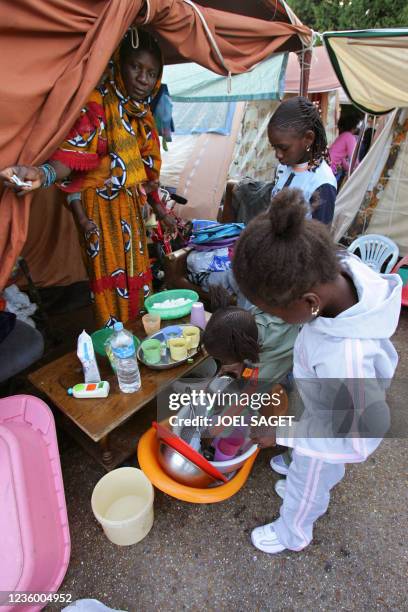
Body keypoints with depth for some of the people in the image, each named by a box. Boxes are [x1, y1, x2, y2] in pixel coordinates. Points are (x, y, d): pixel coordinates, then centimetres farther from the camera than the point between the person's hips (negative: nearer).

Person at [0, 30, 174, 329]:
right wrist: (44, 173, -37)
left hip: (132, 207, 7)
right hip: (100, 206, -7)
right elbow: (72, 153, -20)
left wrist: (158, 208, 16)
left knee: (137, 277, 12)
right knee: (109, 279, -5)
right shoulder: (95, 104, -10)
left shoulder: (142, 113, 13)